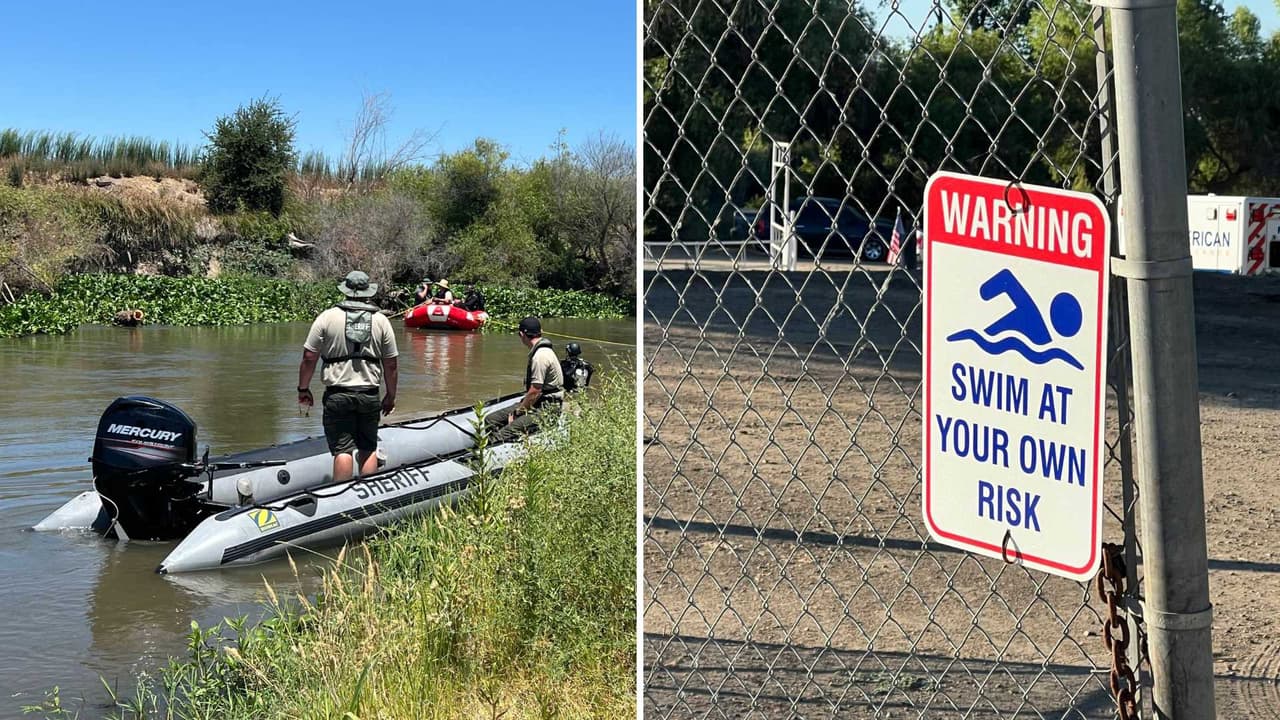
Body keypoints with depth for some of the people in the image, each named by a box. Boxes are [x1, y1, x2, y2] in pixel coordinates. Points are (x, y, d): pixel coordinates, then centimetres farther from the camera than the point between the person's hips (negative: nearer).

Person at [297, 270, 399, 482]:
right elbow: (391, 364, 5)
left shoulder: (327, 317, -2)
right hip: (369, 394, 2)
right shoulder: (381, 320, 4)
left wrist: (303, 389, 9)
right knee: (368, 449, 12)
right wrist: (391, 396, 16)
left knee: (342, 449, -1)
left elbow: (309, 357, -3)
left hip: (337, 395, -2)